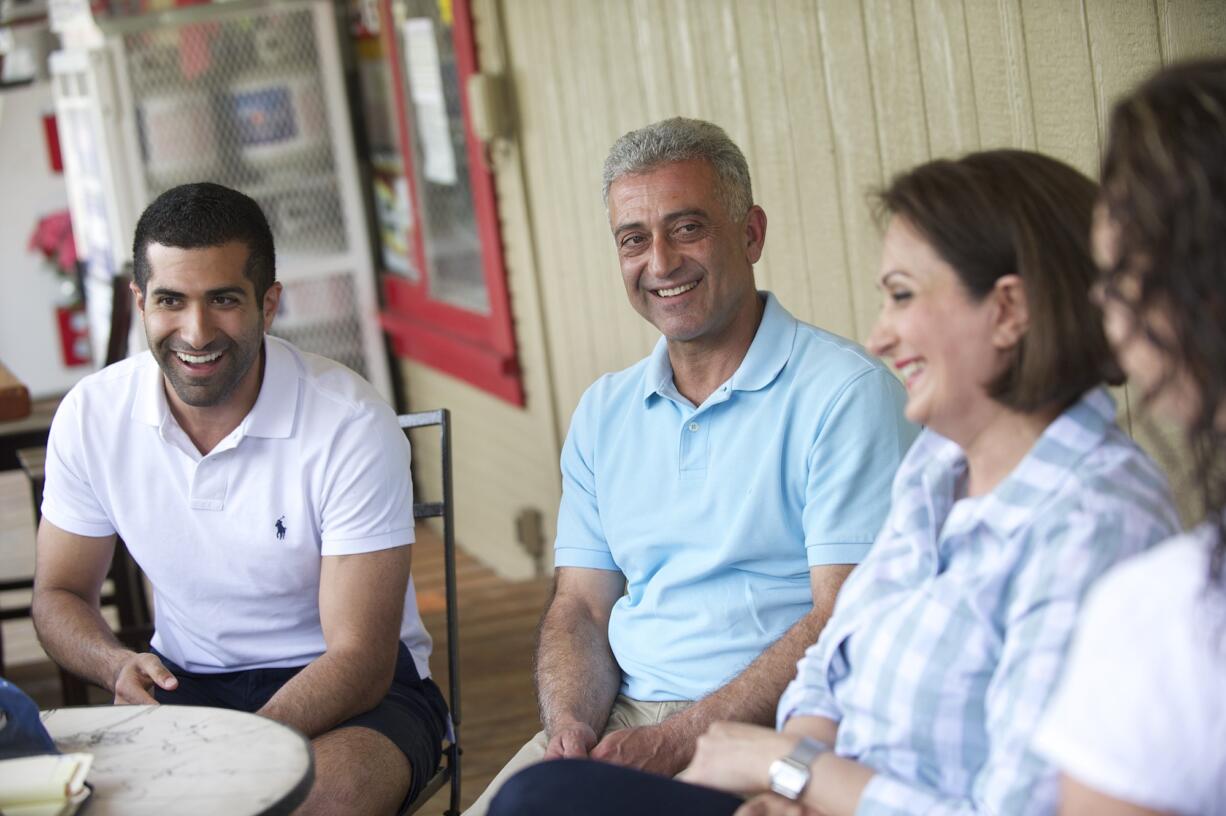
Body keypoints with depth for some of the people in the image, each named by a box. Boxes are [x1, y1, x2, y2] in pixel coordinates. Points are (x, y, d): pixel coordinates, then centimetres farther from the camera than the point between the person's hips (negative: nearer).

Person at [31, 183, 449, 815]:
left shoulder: (351, 426, -19)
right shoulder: (92, 416, -6)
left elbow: (359, 659, -19)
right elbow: (59, 596, 7)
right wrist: (119, 665, -17)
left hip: (351, 691, -2)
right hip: (183, 688, 3)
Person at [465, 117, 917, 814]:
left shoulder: (846, 392, -6)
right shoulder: (603, 413, 15)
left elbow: (845, 624, -13)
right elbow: (581, 607, 15)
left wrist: (675, 742, -18)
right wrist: (571, 726, -7)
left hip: (771, 732, -6)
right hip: (617, 715, 6)